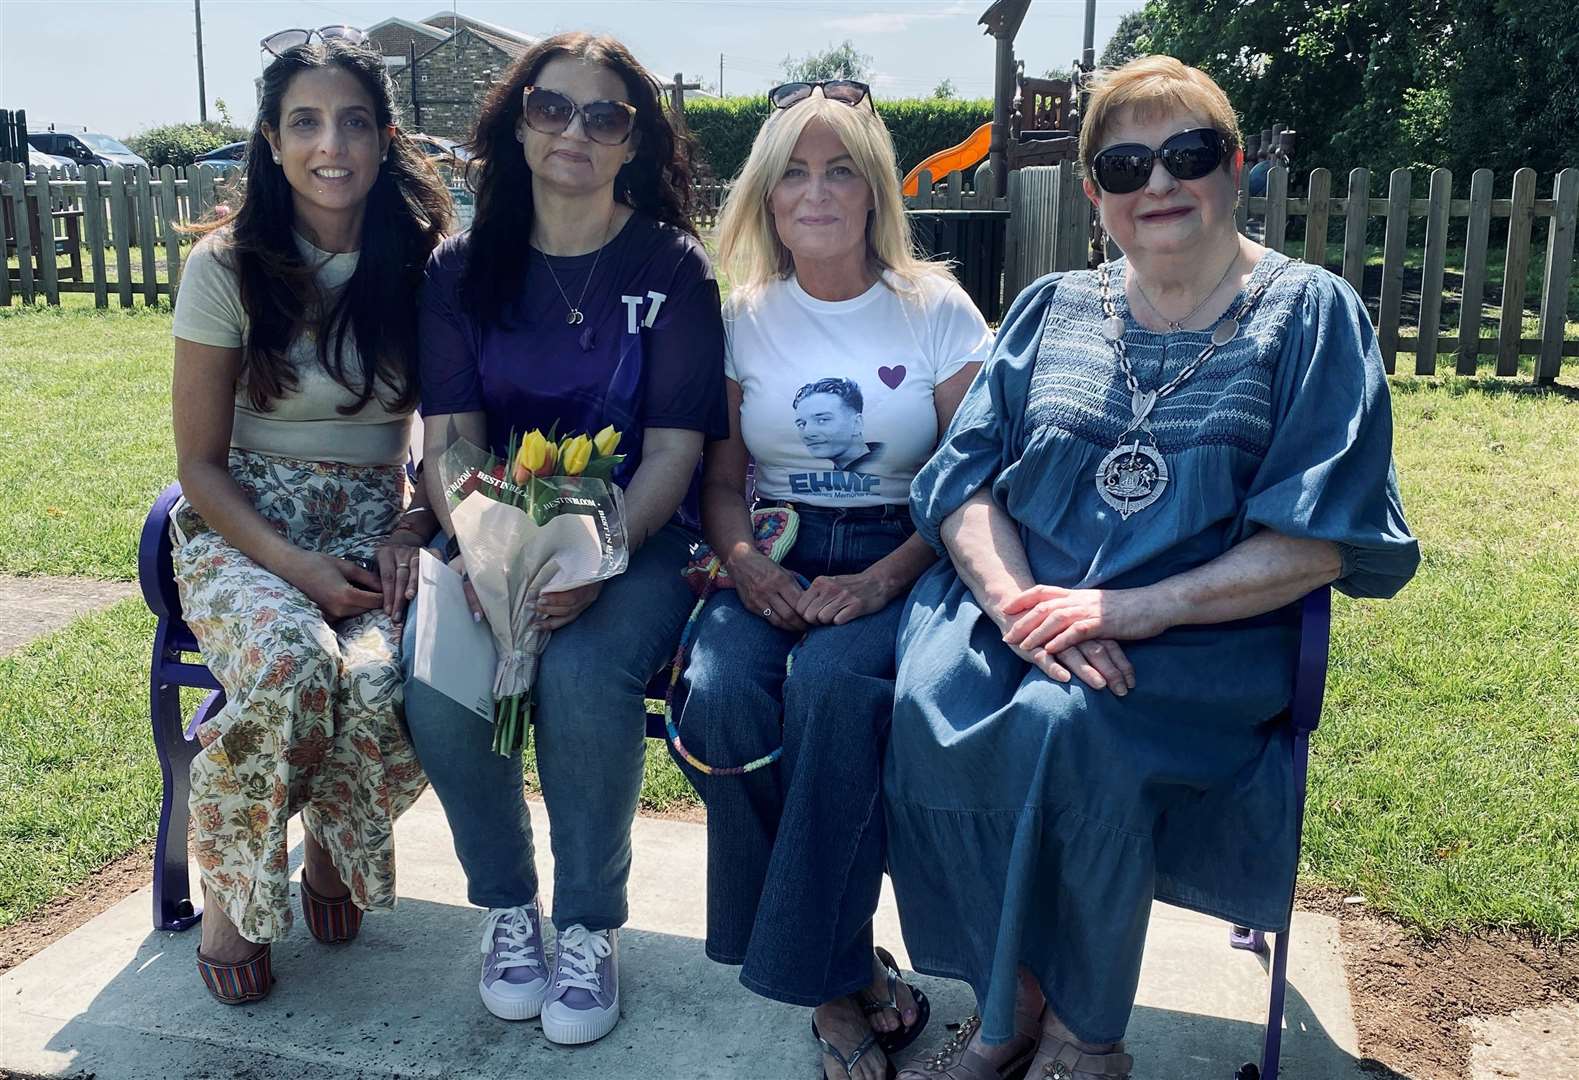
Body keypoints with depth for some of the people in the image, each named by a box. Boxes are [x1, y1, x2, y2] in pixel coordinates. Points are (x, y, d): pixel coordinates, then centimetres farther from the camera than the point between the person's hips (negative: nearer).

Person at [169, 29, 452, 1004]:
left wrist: (412, 531, -11)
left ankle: (336, 846, 6)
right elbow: (201, 465, -1)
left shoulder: (425, 265, 1)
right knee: (289, 665, -34)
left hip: (375, 526, 1)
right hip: (243, 527, -1)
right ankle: (230, 889, -3)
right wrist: (297, 567, -16)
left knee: (383, 684, -31)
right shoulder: (228, 266, -3)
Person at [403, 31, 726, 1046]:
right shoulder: (464, 268, 6)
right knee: (438, 676, -25)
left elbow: (672, 453, -7)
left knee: (582, 675, -31)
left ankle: (590, 923, -6)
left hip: (638, 537, -2)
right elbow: (450, 437, 0)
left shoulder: (674, 268, -2)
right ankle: (508, 904, 1)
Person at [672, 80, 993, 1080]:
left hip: (899, 559, -2)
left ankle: (819, 974, -15)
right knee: (721, 688, -29)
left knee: (831, 679, -34)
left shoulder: (936, 307, 2)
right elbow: (721, 475, 9)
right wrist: (745, 561, -13)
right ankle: (849, 969, -10)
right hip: (776, 558, 3)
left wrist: (882, 580, -18)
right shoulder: (745, 316, 9)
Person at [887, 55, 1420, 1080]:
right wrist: (1015, 600, -15)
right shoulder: (1053, 308, 15)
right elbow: (965, 480, 6)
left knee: (1063, 725, -33)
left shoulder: (1310, 313, 4)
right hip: (1020, 603, 4)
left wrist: (1139, 610, -17)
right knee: (928, 701, -27)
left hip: (1207, 635, -3)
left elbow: (1321, 537, -5)